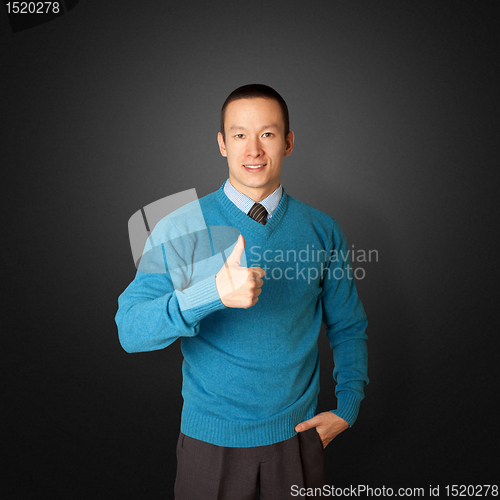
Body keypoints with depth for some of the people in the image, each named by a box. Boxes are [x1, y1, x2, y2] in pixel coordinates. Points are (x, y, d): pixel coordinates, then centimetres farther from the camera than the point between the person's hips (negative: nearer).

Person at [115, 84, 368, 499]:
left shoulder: (322, 230, -2)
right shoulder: (179, 230, -11)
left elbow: (348, 328, 8)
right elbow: (130, 329, -21)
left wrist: (346, 409, 1)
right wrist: (214, 293, -36)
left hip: (298, 434, 2)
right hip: (210, 438, -1)